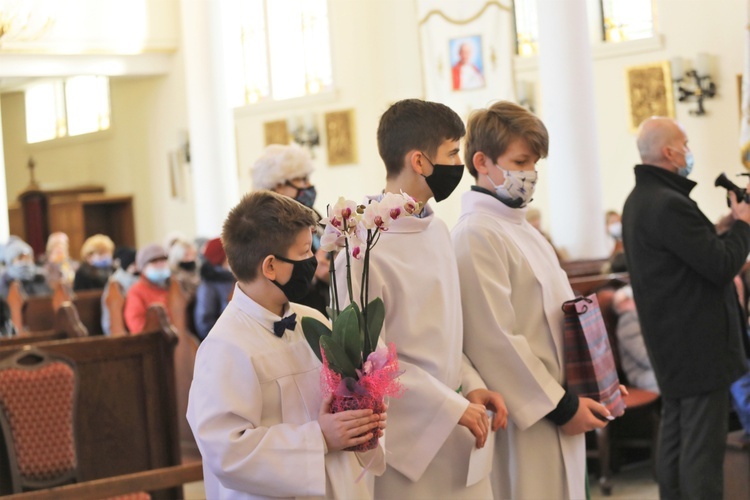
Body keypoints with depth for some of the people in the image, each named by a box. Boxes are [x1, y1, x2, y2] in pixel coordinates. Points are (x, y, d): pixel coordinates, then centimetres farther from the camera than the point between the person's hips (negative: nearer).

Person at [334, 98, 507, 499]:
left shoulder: (436, 229, 8)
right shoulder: (363, 247, -18)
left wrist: (470, 385, 2)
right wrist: (452, 406, -15)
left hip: (453, 428, 8)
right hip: (407, 435, -7)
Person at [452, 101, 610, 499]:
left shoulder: (523, 229, 13)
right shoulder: (477, 235, -16)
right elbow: (496, 340, -21)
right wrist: (561, 406, -15)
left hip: (561, 409, 9)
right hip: (524, 420, -9)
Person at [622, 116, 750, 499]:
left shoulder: (639, 200, 12)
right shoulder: (670, 204, -22)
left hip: (670, 339, 10)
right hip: (700, 343, -10)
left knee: (674, 435, 16)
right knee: (703, 445, -6)